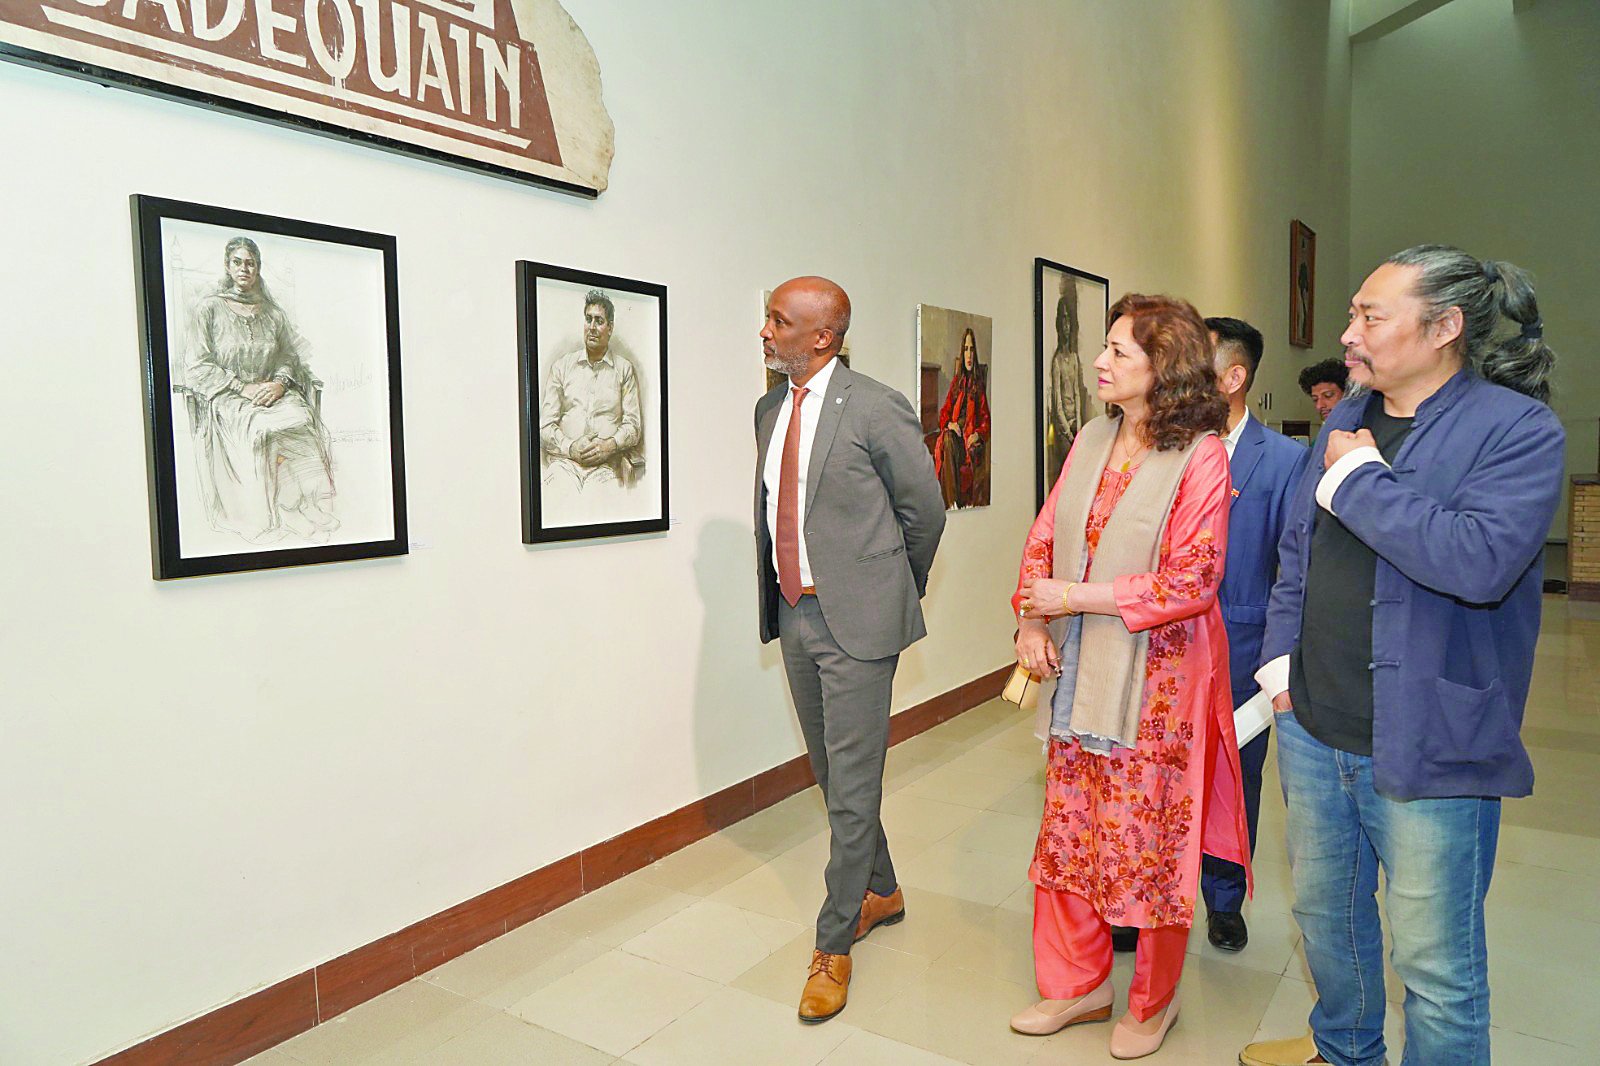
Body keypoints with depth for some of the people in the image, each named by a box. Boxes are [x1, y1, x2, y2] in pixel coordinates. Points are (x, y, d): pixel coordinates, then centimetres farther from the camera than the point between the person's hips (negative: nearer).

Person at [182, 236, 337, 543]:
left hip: (272, 391, 3)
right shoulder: (209, 308, 4)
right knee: (262, 431, -36)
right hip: (227, 398, -3)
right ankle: (268, 519, -29)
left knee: (304, 422, -31)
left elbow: (289, 356, 15)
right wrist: (244, 388, -13)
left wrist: (280, 383, -8)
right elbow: (198, 365, -2)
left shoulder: (272, 312, 17)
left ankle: (311, 510, -27)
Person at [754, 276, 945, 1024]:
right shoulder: (770, 409, 9)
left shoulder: (876, 410, -13)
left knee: (853, 783, 0)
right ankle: (880, 891, 39)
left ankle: (834, 945, 15)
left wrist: (896, 593, 7)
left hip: (855, 619, -7)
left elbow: (924, 510, -4)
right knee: (831, 772, 18)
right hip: (794, 612, 7)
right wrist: (778, 599, 14)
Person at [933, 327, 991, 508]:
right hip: (955, 433, 1)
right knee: (948, 439, -34)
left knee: (979, 452, -35)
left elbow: (985, 418, 6)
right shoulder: (956, 382, 16)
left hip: (972, 437, -1)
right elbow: (944, 413, 15)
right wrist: (949, 424, -7)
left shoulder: (979, 384, 11)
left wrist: (978, 434, -13)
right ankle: (951, 501, -39)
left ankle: (974, 502, -29)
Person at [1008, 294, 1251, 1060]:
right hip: (1080, 676, 6)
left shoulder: (1200, 456, -12)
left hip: (1155, 681, -6)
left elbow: (1191, 583, -17)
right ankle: (1076, 985, 35)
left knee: (1148, 846, 8)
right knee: (1066, 833, 14)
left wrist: (1075, 598, -15)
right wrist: (1031, 621, -4)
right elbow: (1045, 535, 11)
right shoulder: (1091, 441, 6)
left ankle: (1154, 1000, 33)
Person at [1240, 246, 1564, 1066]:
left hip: (1427, 749, -7)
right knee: (1324, 912, 25)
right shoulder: (1344, 421, 8)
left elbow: (1480, 560, -30)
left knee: (1436, 966, 7)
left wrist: (1360, 477, -19)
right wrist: (1281, 659, 5)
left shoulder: (1518, 430, -13)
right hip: (1312, 727, 7)